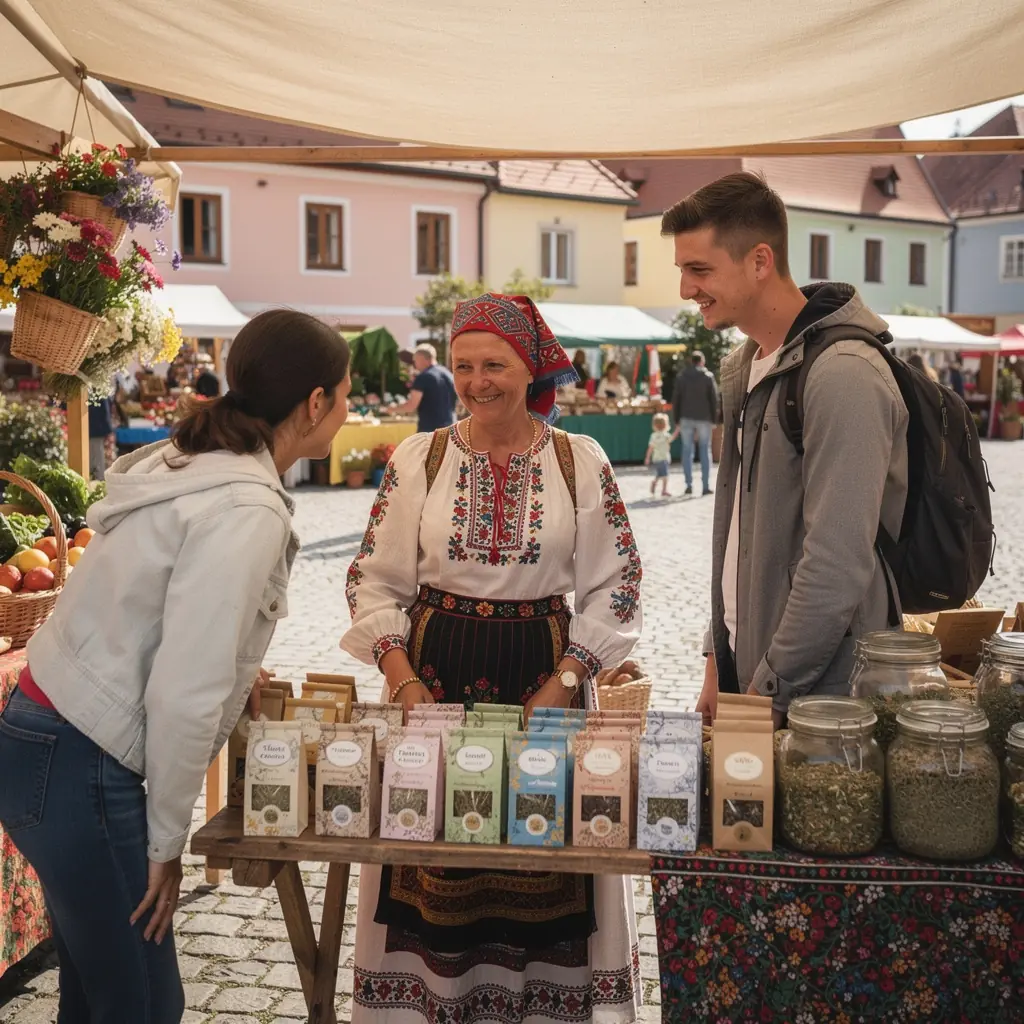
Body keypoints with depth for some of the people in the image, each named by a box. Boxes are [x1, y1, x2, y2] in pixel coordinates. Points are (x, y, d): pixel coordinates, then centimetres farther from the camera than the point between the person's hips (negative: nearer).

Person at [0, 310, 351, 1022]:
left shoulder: (195, 463, 7)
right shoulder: (246, 513, -21)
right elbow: (183, 697, -23)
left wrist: (238, 672, 9)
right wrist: (167, 842, -13)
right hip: (80, 772, -9)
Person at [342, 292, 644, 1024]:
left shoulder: (580, 462, -1)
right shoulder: (419, 459, 1)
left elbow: (615, 587, 0)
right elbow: (375, 580, 3)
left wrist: (564, 682, -9)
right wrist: (401, 676, -9)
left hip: (545, 673, 0)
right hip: (435, 670, 1)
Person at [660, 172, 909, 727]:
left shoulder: (844, 375, -20)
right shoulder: (743, 369, 10)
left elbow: (839, 565, -23)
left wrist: (766, 691, -16)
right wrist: (719, 662, 12)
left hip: (816, 697, -8)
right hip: (744, 665, 8)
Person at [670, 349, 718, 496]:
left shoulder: (681, 377, 6)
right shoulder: (708, 377, -1)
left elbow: (675, 400, 4)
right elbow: (714, 399, -2)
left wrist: (677, 421, 9)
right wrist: (714, 419, 4)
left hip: (686, 418, 1)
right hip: (703, 418, -1)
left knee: (687, 451, 5)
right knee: (705, 451, 4)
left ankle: (689, 485, 0)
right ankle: (706, 486, 0)